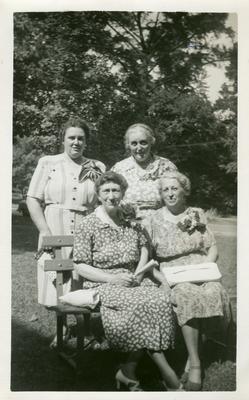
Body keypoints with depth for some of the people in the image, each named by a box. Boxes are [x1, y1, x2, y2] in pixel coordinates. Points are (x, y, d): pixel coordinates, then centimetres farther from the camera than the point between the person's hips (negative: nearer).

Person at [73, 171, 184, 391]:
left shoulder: (132, 222, 12)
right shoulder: (88, 225, -3)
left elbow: (144, 249, 20)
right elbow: (81, 266, -5)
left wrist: (139, 273, 0)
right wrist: (113, 278, -17)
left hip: (134, 280, 5)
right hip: (103, 284, -4)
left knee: (162, 300, -26)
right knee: (141, 304, -32)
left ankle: (128, 372, -17)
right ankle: (167, 374, -17)